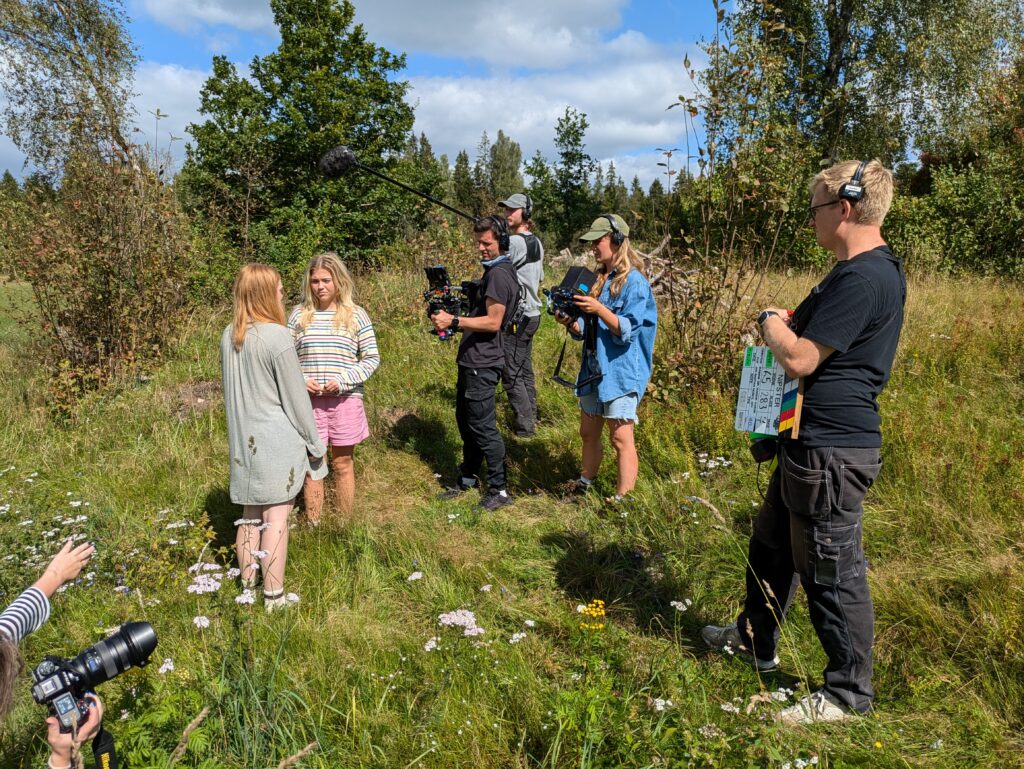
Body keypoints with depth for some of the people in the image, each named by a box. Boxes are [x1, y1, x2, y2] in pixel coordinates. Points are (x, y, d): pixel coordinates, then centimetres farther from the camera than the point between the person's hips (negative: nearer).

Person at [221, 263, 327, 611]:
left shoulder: (229, 335, 4)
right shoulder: (276, 336, -17)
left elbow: (230, 390, 13)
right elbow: (295, 398, -13)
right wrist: (314, 443, -3)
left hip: (243, 439, 7)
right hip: (277, 441, -7)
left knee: (251, 513, 17)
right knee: (276, 516, 1)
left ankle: (247, 584, 28)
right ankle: (274, 596, 9)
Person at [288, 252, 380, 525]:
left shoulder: (356, 315, -2)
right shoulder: (299, 315, 3)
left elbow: (371, 358, 0)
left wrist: (343, 380, -13)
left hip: (345, 400, -1)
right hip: (308, 401, 1)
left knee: (343, 464, 10)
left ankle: (346, 525, 22)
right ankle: (313, 525, 19)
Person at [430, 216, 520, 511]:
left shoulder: (499, 274, -17)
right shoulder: (492, 271, 16)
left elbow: (493, 322, -23)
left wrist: (454, 322, -24)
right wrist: (451, 318, 9)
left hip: (482, 363, -11)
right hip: (471, 359, 11)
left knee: (482, 426, -5)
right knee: (465, 420, 19)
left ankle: (498, 491, 5)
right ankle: (467, 479, 32)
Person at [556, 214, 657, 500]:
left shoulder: (634, 282, -10)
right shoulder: (598, 279, 13)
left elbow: (628, 331, -17)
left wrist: (599, 310, -27)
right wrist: (570, 321, -5)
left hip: (621, 372, -8)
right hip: (594, 370, 8)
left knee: (620, 439, -3)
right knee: (588, 433, 16)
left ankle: (622, 500, 4)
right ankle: (584, 487, 31)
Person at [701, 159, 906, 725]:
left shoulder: (865, 278, -22)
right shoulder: (858, 270, 12)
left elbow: (800, 360, -24)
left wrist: (772, 323, -7)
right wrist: (785, 326, 6)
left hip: (832, 452, -11)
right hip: (811, 443, 11)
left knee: (832, 572, 4)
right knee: (771, 544, 23)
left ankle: (848, 691, 23)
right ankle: (756, 638, 42)